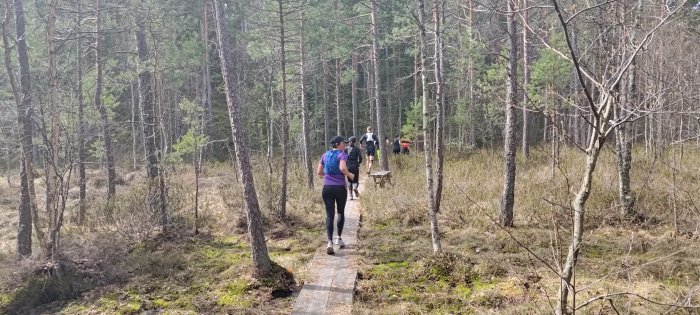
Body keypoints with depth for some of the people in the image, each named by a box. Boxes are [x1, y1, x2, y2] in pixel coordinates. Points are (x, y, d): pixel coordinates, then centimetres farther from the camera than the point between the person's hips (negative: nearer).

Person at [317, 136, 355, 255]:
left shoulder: (325, 155, 11)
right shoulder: (342, 155, -5)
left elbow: (319, 172, 12)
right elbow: (342, 168, -23)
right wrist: (350, 175, -6)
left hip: (327, 188, 3)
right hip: (340, 188, -3)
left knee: (330, 215, 1)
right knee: (341, 212, 19)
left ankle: (330, 242, -14)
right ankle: (339, 238, 26)